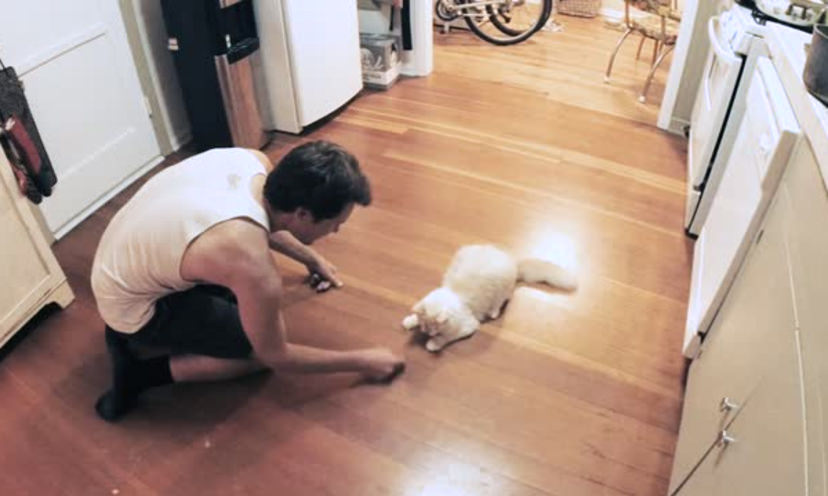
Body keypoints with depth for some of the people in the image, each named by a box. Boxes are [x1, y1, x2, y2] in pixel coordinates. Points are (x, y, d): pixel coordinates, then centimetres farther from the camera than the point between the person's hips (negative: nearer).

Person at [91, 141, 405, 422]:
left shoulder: (253, 161, -16)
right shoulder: (252, 265, -37)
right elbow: (275, 355, -19)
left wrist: (311, 258, 21)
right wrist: (361, 361, -10)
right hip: (133, 307, -7)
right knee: (263, 350, -5)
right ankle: (139, 373, 2)